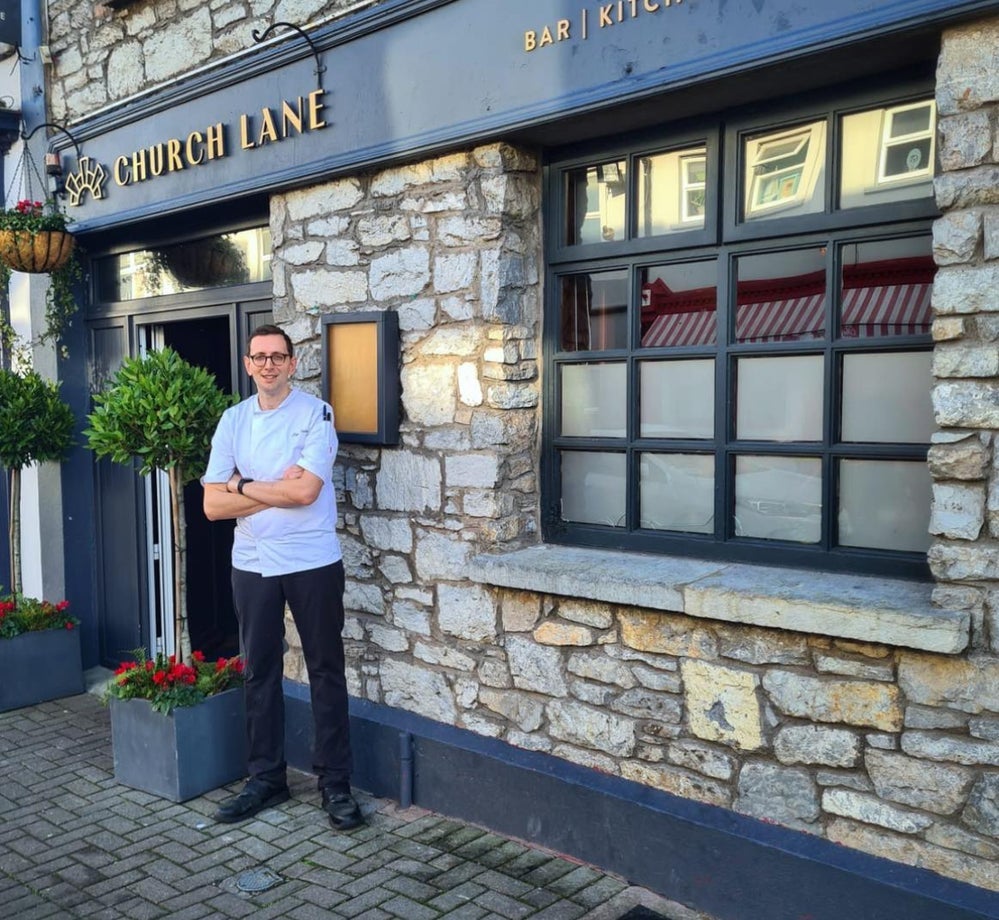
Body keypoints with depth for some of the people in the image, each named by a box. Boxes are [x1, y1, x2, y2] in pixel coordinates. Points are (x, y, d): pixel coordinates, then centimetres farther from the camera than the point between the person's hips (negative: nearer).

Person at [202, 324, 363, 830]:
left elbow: (306, 490, -20)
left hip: (313, 562, -4)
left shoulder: (316, 414, -7)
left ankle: (335, 783, 16)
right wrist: (277, 489, -12)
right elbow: (213, 505, -3)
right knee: (259, 672, 12)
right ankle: (265, 777, 27)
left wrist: (243, 486, -8)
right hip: (252, 564, 4)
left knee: (326, 671, 5)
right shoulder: (233, 421, 5)